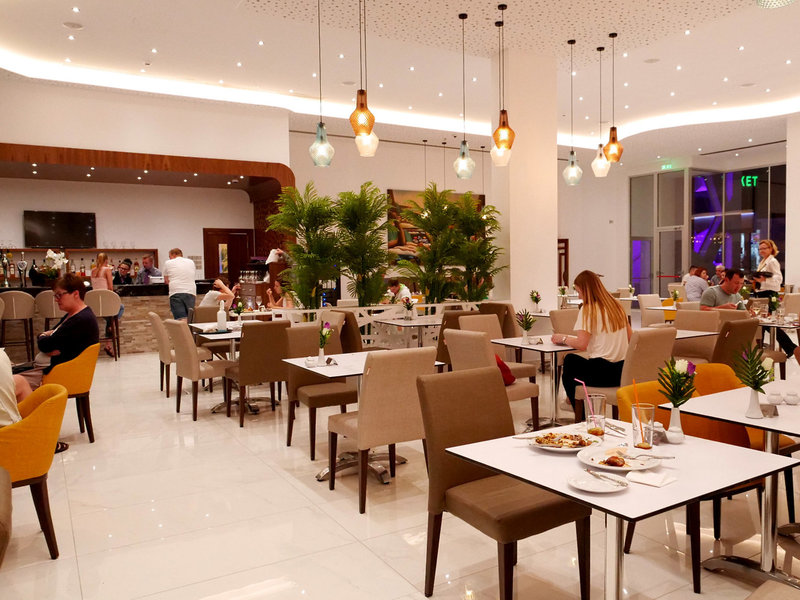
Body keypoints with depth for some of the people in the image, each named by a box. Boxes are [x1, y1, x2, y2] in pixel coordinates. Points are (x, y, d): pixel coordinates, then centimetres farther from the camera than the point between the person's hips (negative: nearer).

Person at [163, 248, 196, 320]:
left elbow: (166, 280, 20)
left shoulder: (168, 263, 11)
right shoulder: (191, 262, 19)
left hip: (176, 293, -3)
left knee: (181, 320, -13)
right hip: (191, 293, 3)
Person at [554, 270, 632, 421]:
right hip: (622, 371, 8)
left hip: (602, 374, -8)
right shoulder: (616, 305, 10)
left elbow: (582, 344, -19)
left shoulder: (588, 309, -13)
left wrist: (563, 338, -2)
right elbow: (629, 336, 17)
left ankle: (581, 418, 28)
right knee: (570, 359, 27)